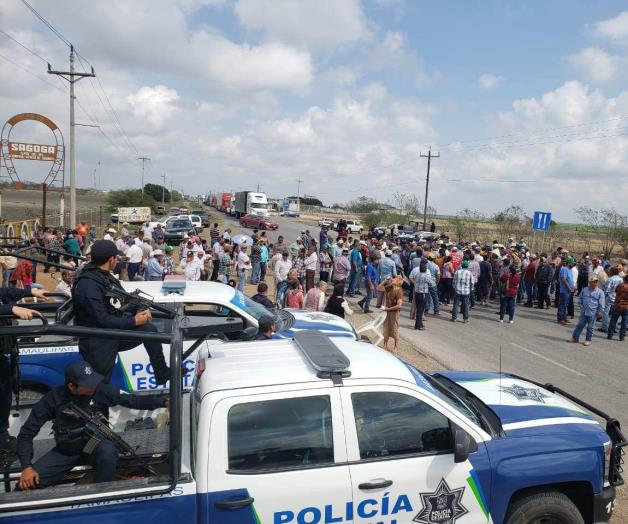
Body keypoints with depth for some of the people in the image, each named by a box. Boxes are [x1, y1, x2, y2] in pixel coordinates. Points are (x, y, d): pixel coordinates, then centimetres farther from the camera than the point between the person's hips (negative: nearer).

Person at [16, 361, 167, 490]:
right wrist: (26, 466, -21)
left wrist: (164, 402, -29)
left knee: (108, 451, -37)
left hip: (94, 444, -1)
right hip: (66, 451, 1)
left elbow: (132, 400, -18)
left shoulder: (100, 390, -17)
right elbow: (27, 432, -9)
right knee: (26, 484, -19)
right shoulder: (54, 398, -15)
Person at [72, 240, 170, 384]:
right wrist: (134, 321, -19)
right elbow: (102, 320, -26)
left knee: (149, 329, -9)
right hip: (98, 342, -8)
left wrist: (140, 310, -8)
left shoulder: (107, 277, 7)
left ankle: (163, 376, -4)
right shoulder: (88, 284, -22)